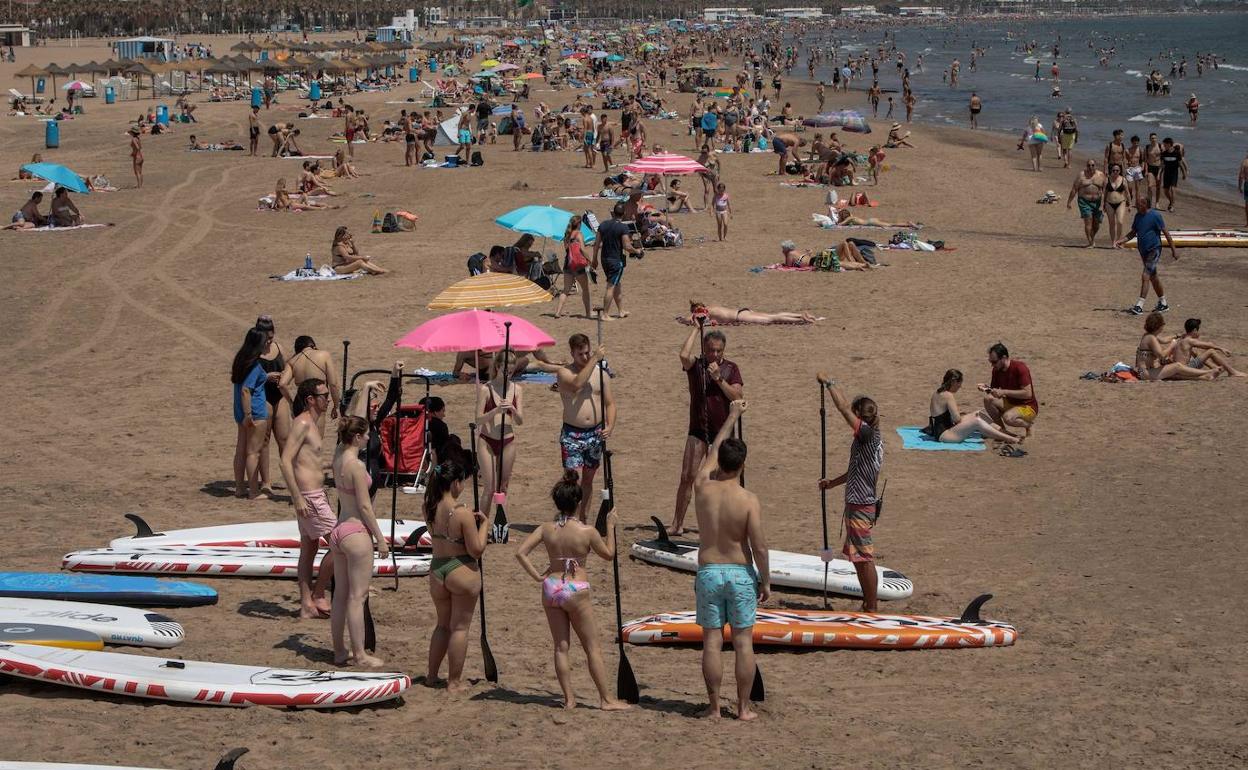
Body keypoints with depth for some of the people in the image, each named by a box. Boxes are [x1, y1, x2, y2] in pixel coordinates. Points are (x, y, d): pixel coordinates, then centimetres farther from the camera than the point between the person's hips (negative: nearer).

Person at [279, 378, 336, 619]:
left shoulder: (311, 423, 14)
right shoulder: (302, 424, -16)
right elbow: (285, 461, -23)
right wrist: (298, 498, -26)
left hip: (314, 493, 10)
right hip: (309, 496, -10)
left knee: (309, 549, 12)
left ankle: (307, 604, 16)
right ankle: (318, 595, 2)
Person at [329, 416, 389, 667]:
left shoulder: (338, 456, 5)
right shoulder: (356, 465, -18)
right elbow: (364, 506, -16)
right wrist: (380, 538, -10)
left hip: (338, 531, 9)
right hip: (356, 533, -9)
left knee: (341, 594, 13)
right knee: (357, 596, -3)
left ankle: (339, 652, 19)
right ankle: (360, 655, 1)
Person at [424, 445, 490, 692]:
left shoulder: (430, 508, -2)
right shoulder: (463, 514, -21)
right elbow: (476, 549, -17)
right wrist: (484, 524, -4)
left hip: (436, 570, 6)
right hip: (462, 572, -6)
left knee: (443, 624, 23)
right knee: (460, 627, 7)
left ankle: (431, 676, 28)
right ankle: (454, 682, 13)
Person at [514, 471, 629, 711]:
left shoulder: (546, 529, -2)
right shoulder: (587, 531, -12)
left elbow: (521, 552, -7)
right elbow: (608, 554, 3)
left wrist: (537, 576, 1)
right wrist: (610, 526, 12)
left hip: (551, 589, 4)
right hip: (577, 591, -4)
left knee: (561, 646, 11)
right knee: (592, 647, 5)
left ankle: (569, 698, 13)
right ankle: (606, 699, 7)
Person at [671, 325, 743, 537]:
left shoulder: (731, 368, 2)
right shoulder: (696, 365, -2)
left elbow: (738, 397, -9)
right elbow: (684, 355, -26)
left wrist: (719, 378, -18)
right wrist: (696, 328, -17)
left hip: (723, 430, 1)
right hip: (698, 429, -1)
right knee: (687, 477, -6)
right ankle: (677, 524, -1)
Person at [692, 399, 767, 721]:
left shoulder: (702, 488, -3)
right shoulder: (749, 500, -13)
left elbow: (713, 451, 14)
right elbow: (759, 546, -13)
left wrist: (731, 416, 26)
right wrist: (766, 581, 1)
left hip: (708, 572, 2)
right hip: (741, 573, -2)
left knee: (712, 642, 5)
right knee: (743, 642, 5)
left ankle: (714, 707, 8)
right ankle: (744, 707, 9)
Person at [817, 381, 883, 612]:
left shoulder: (868, 434, -17)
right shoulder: (872, 438, 12)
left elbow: (844, 408, -22)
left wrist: (830, 384, -11)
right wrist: (832, 483, 28)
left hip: (861, 506, -10)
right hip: (862, 504, 10)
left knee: (865, 557, -4)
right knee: (858, 556, 17)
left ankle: (872, 608, 1)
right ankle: (869, 602, 25)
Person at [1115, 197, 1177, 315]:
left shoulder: (1155, 215, -14)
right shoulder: (1138, 216, 8)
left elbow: (1166, 233, -11)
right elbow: (1132, 233, 17)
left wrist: (1173, 250, -9)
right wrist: (1120, 241, 1)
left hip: (1154, 250, -8)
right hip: (1143, 251, 8)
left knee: (1145, 276, -15)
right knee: (1153, 277, 16)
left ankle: (1139, 306, -17)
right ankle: (1163, 303, 28)